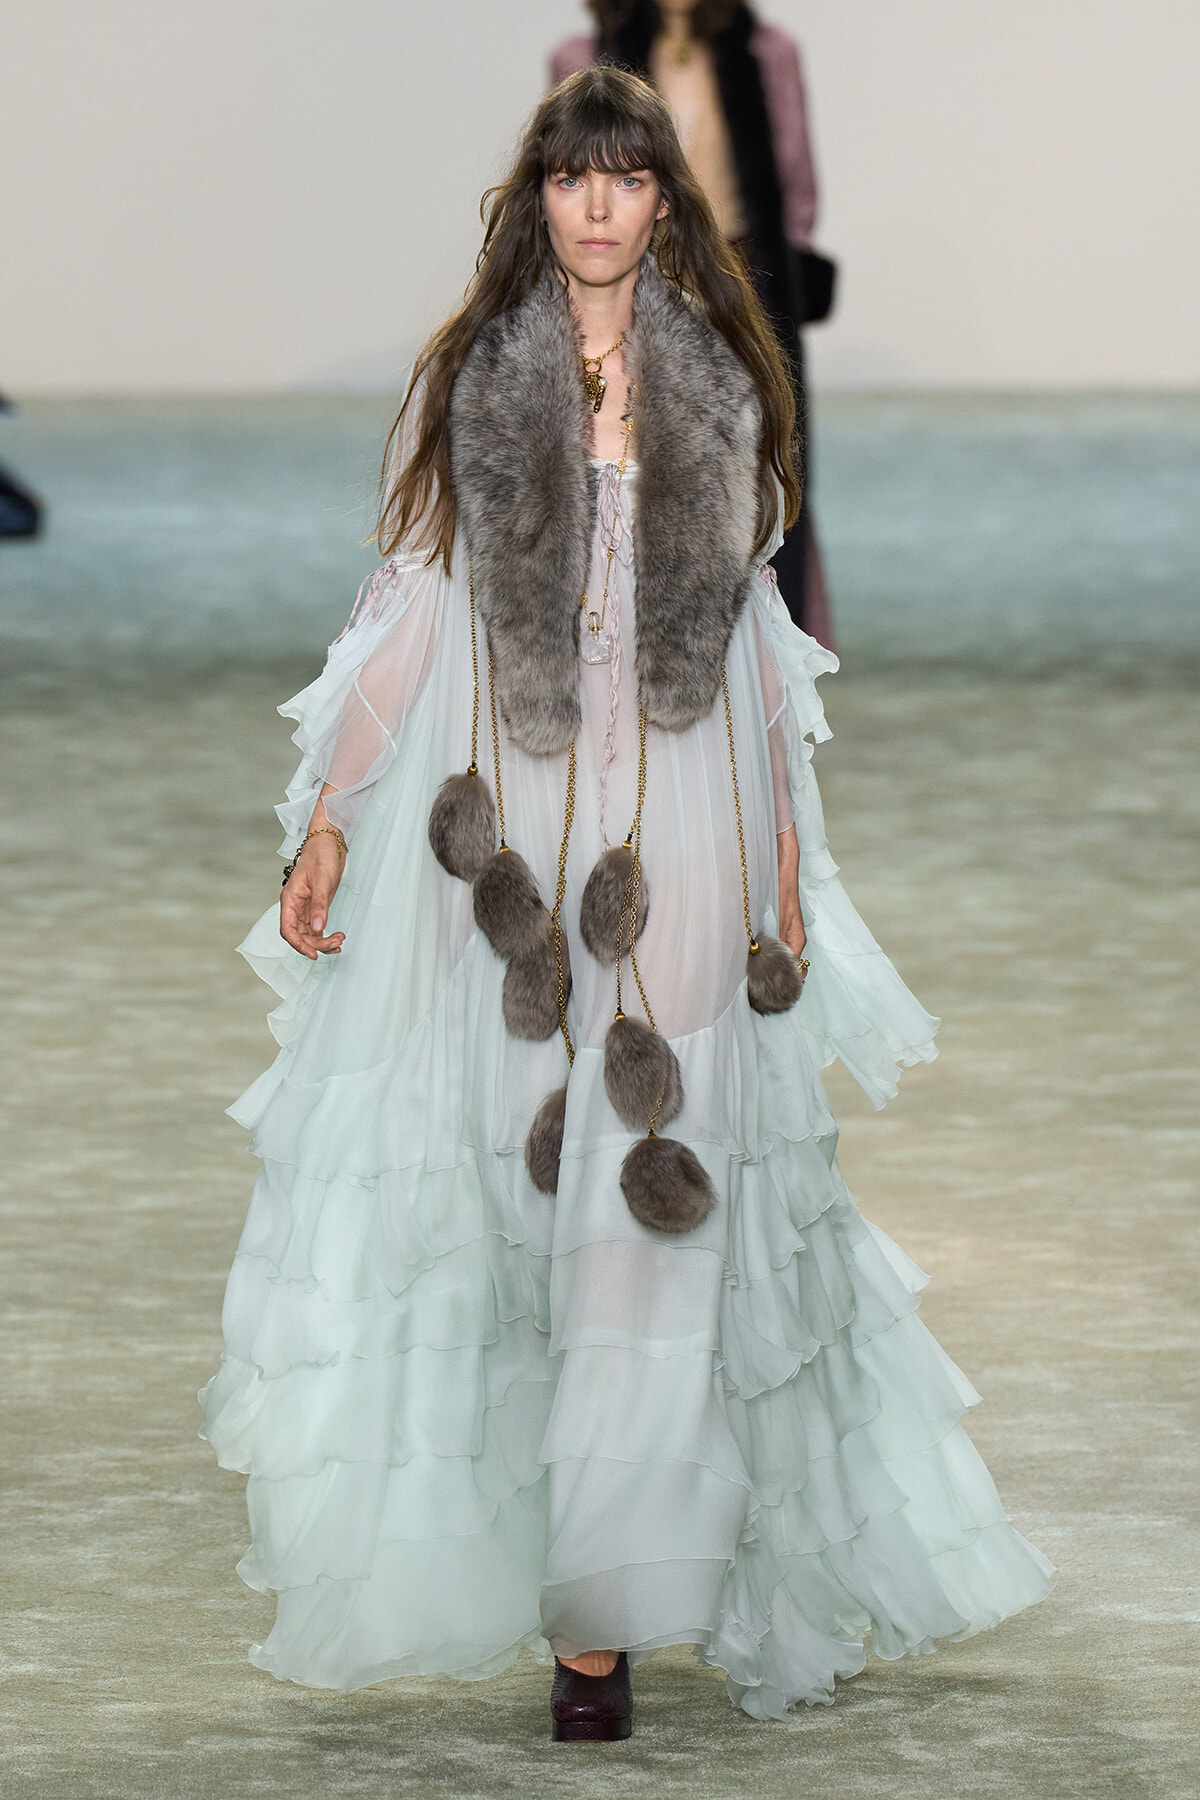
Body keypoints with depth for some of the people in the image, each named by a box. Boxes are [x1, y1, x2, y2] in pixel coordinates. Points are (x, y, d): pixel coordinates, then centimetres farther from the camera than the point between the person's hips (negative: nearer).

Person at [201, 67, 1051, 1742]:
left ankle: (601, 1605, -3)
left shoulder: (718, 382, 8)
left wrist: (788, 852, 9)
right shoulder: (474, 378, 5)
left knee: (652, 1203, -5)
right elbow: (410, 604, 6)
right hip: (507, 829, 0)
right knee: (514, 1177, 1)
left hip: (679, 833, 0)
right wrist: (326, 822, 2)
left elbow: (758, 630, 12)